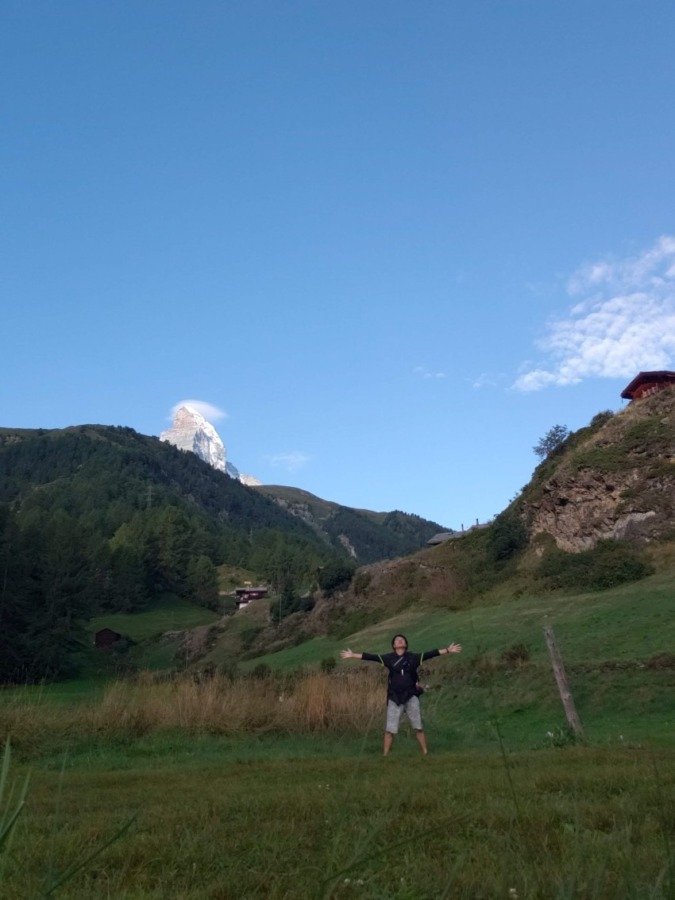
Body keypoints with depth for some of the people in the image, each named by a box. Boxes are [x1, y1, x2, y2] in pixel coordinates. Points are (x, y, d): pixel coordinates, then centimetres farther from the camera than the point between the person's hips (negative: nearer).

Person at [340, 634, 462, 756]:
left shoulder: (413, 657, 2)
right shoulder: (389, 658, 1)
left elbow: (430, 654, -3)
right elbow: (371, 657, -3)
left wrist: (448, 650, -9)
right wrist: (352, 655, -8)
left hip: (411, 696, 0)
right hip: (394, 697, 0)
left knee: (418, 727, 5)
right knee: (390, 729, 3)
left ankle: (425, 753, 17)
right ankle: (385, 755, 12)